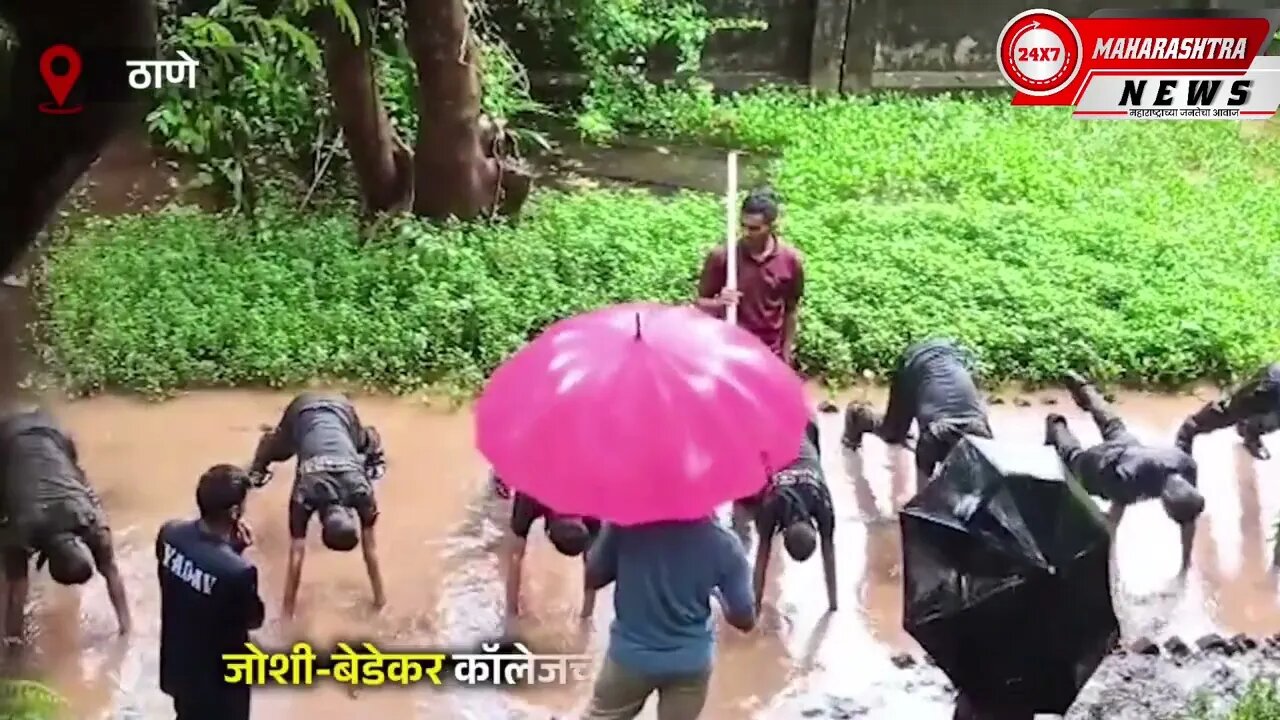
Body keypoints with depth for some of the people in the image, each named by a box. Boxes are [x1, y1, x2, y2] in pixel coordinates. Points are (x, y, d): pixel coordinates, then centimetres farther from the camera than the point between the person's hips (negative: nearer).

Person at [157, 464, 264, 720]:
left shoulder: (169, 534, -16)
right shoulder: (237, 571, -35)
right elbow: (253, 620, -15)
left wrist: (229, 549, -7)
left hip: (177, 662, 6)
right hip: (219, 676, -6)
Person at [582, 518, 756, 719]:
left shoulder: (625, 525, -15)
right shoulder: (723, 542, -15)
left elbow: (592, 578, -2)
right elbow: (745, 620, -8)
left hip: (630, 655, 0)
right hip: (690, 662, 0)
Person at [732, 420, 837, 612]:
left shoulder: (823, 506, -37)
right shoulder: (772, 505, -38)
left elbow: (828, 551, -27)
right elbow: (763, 554, -30)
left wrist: (833, 601, -22)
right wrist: (756, 602, -27)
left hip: (802, 437, 1)